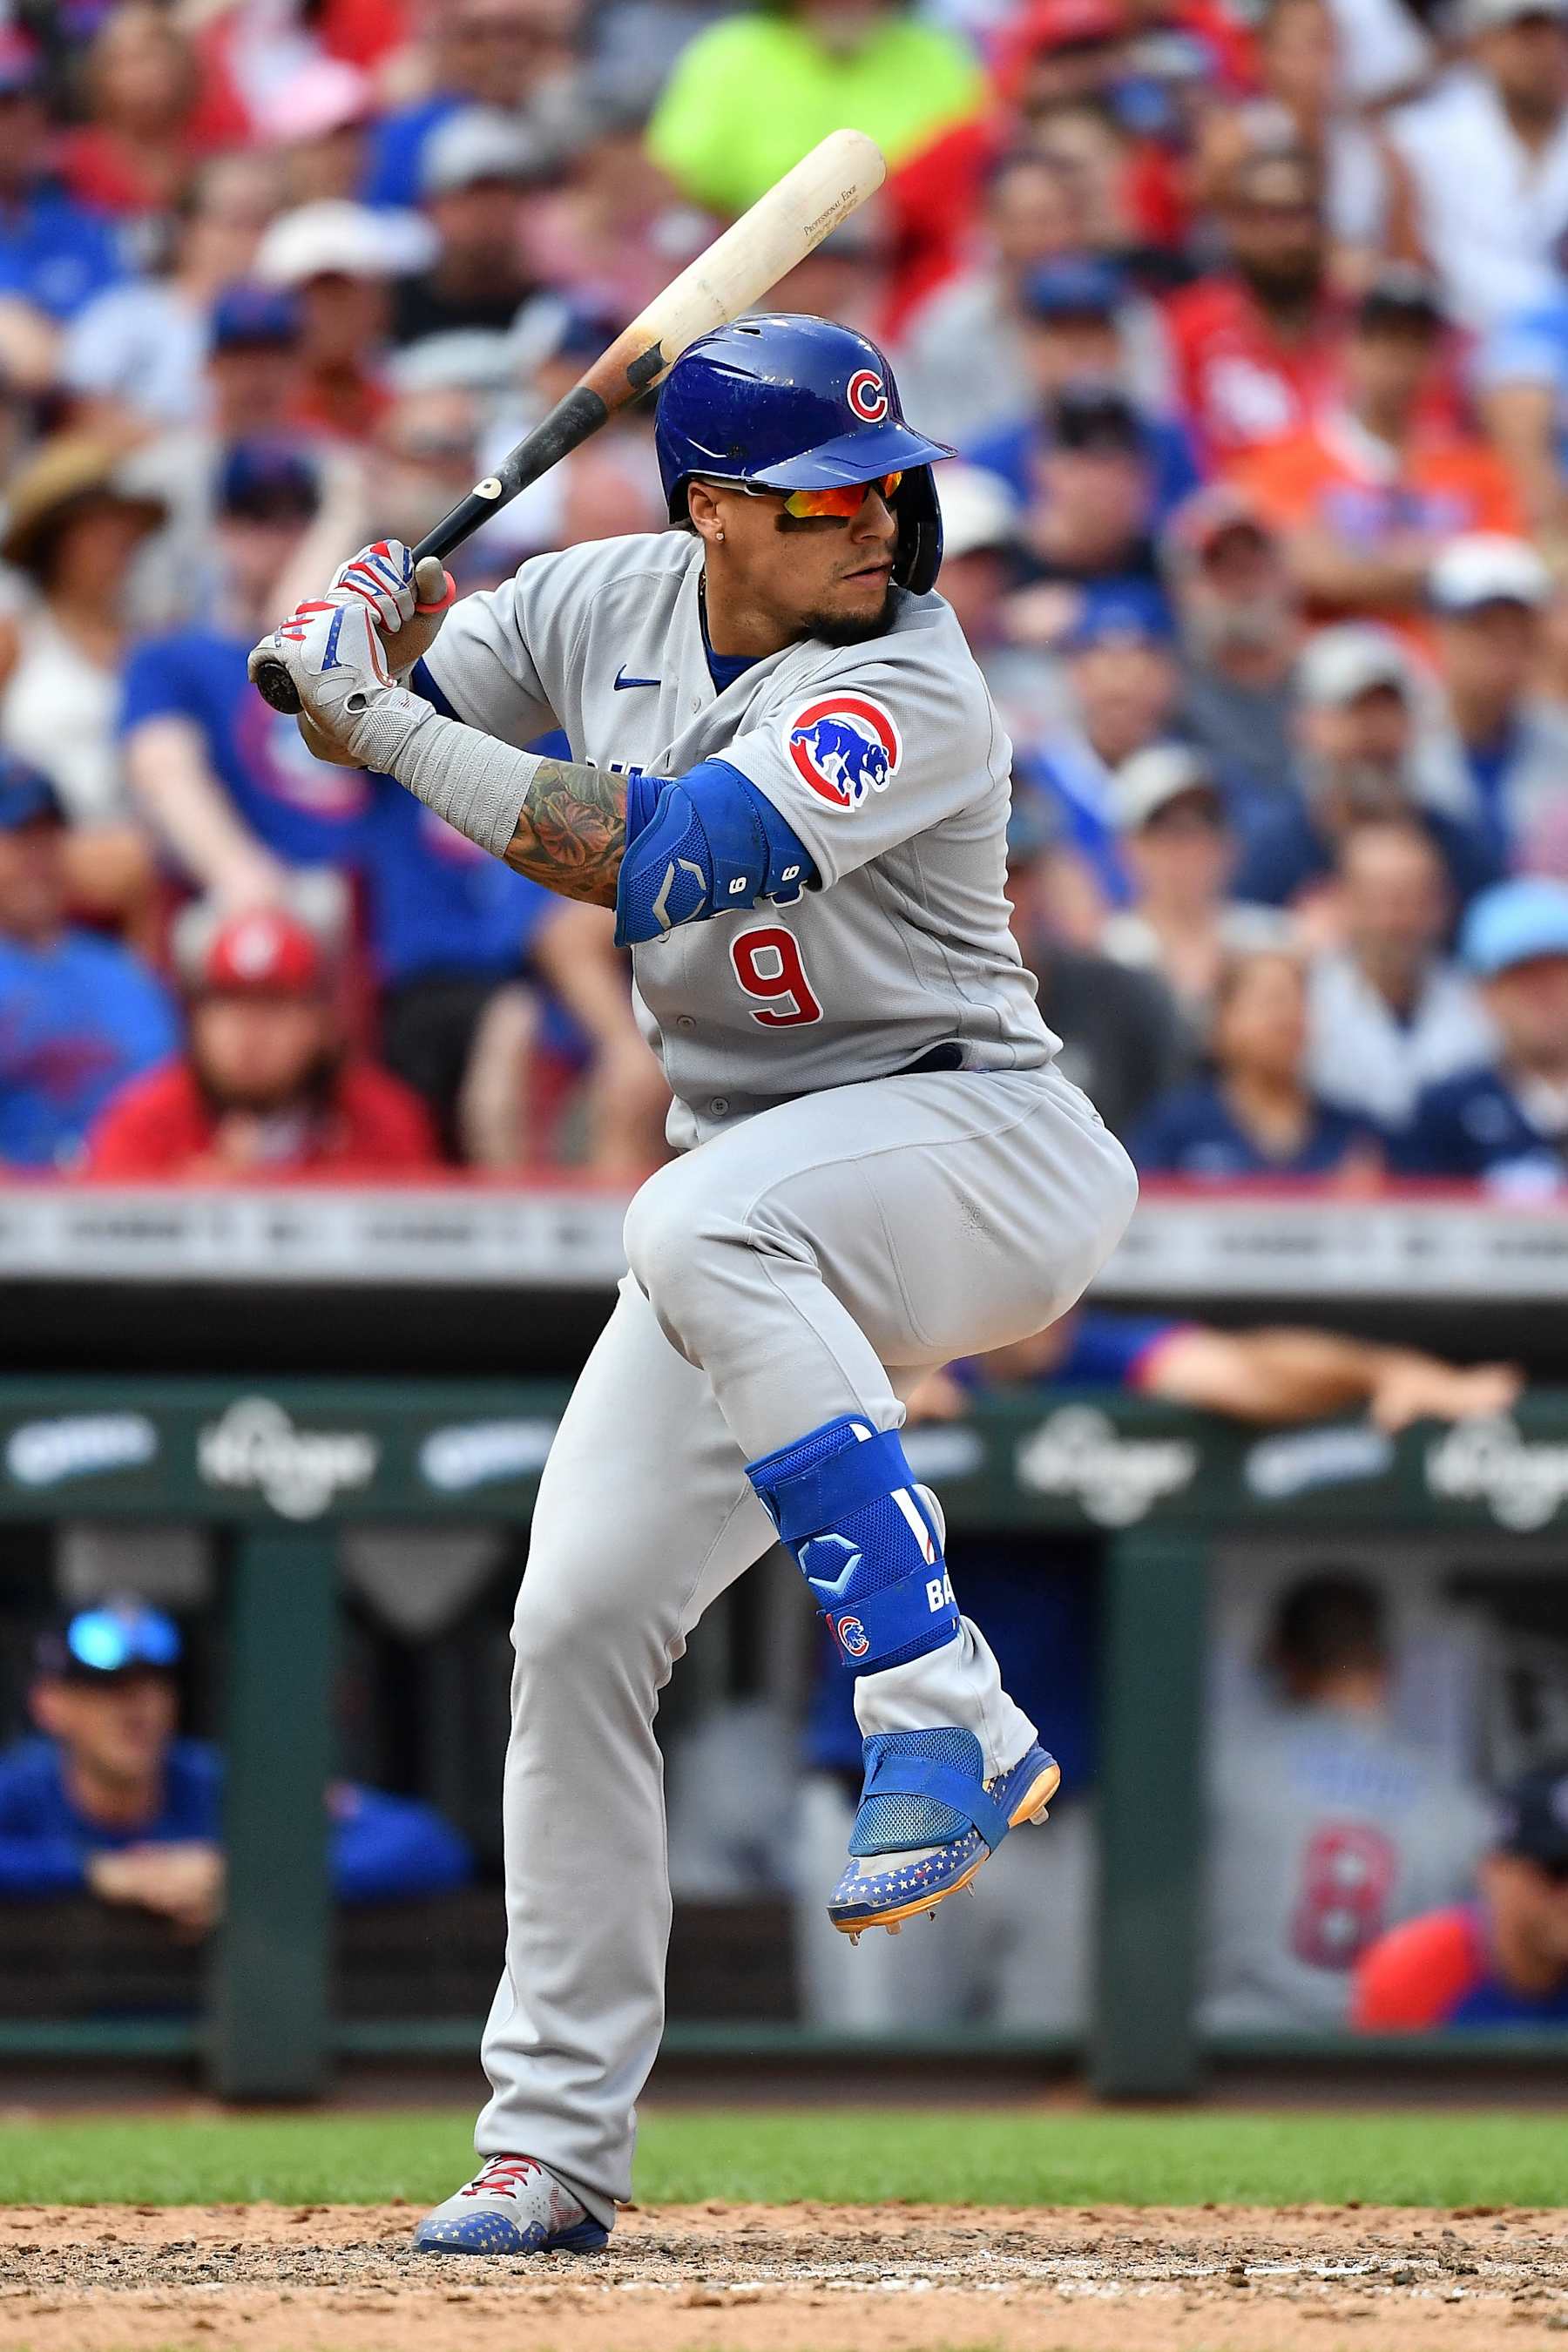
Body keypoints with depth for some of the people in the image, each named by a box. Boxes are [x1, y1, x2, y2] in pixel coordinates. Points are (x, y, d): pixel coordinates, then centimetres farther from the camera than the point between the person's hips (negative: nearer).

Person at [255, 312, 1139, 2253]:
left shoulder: (907, 692, -21)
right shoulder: (614, 601, 2)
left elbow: (648, 864, -31)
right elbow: (369, 709, 13)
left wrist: (392, 720, -26)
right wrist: (359, 648, -11)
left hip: (981, 1145, -7)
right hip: (764, 1222, 7)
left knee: (701, 1232, -38)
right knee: (577, 1619, -3)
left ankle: (945, 1722, -35)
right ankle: (552, 2138, 7)